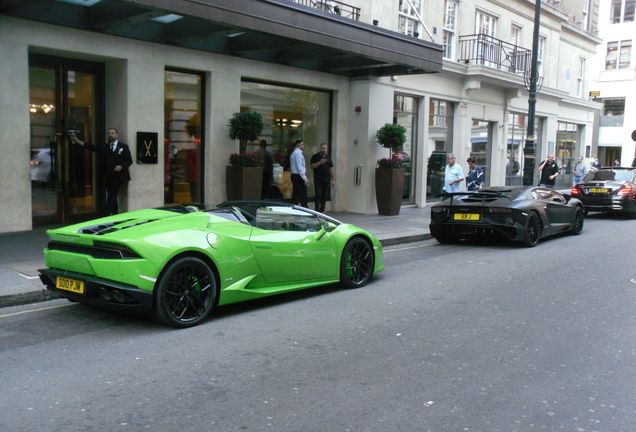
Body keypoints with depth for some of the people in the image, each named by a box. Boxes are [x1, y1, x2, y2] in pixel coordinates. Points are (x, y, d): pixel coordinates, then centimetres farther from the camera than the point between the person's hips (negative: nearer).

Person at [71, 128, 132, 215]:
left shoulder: (124, 147, 3)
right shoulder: (104, 146, 13)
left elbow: (129, 161, 1)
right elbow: (91, 147, 4)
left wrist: (121, 166, -16)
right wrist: (77, 141, -5)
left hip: (118, 176, -4)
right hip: (107, 176, 4)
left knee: (112, 197, -10)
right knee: (112, 197, 9)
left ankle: (105, 216, -12)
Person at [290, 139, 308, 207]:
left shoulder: (294, 153, 19)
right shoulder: (298, 153, -12)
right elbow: (299, 167, -18)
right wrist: (304, 178, -18)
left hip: (294, 176, 10)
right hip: (299, 176, -10)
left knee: (295, 194, 10)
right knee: (303, 196, -9)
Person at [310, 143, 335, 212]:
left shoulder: (328, 157, 14)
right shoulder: (315, 156, 1)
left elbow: (331, 168, 15)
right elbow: (311, 166, -6)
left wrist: (333, 179, 11)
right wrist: (320, 163, -18)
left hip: (326, 180, 4)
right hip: (318, 180, -4)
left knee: (324, 196, 5)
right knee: (318, 195, -9)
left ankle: (322, 210, 12)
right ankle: (317, 210, -9)